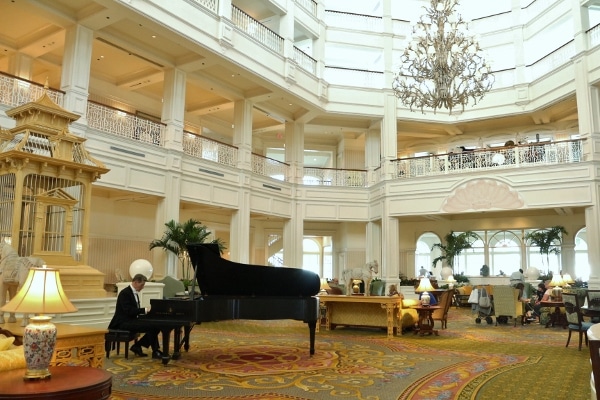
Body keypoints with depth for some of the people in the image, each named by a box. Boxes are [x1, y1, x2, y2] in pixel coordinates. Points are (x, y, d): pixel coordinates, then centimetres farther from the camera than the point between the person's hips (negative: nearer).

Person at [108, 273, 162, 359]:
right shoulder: (125, 293, -15)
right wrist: (145, 310, -24)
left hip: (131, 320, 9)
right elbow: (129, 311, -24)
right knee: (150, 327, -24)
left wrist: (146, 310, 1)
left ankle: (137, 346, 2)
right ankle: (155, 352, -11)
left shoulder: (134, 293, 14)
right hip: (124, 322, -9)